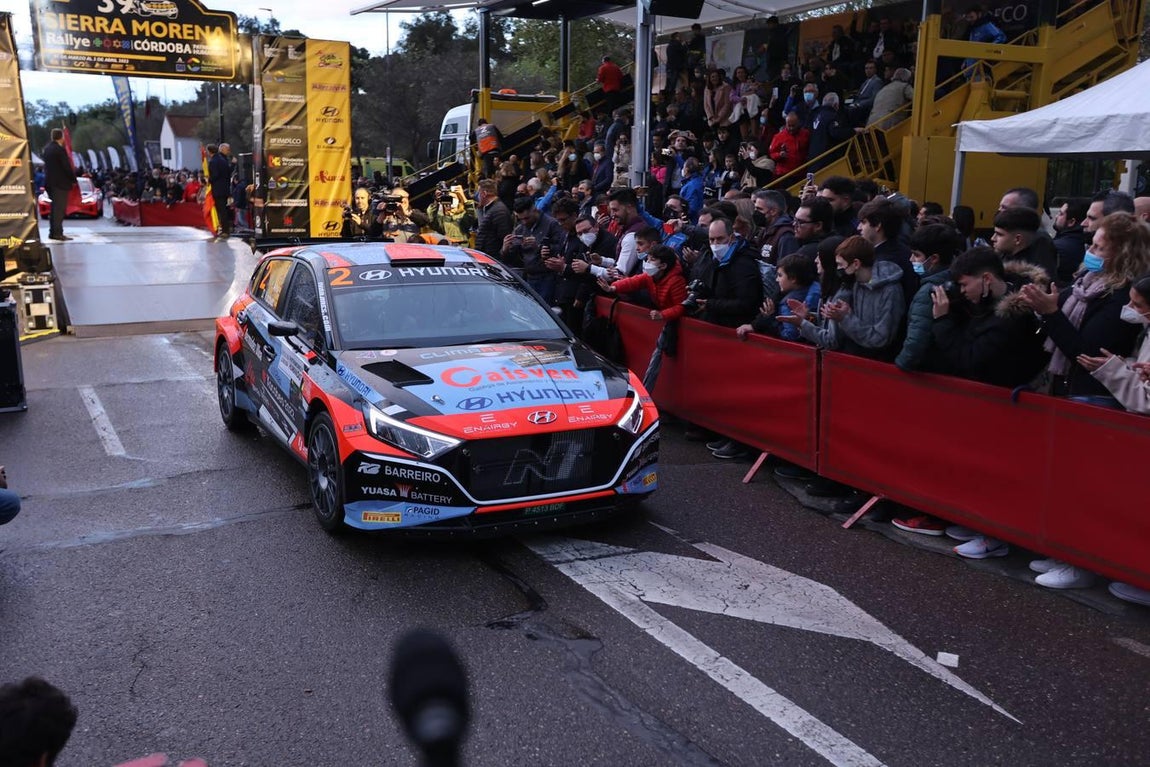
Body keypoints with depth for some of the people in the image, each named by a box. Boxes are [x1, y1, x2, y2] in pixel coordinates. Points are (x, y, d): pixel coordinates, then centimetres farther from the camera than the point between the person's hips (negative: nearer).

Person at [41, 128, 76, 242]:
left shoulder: (46, 148, 11)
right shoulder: (60, 149, -15)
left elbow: (45, 164, 15)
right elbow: (67, 167, -15)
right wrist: (74, 180, -4)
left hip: (49, 182, 8)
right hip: (60, 183, -8)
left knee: (55, 208, 15)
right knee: (59, 209, -6)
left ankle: (52, 232, 17)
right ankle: (57, 233, -8)